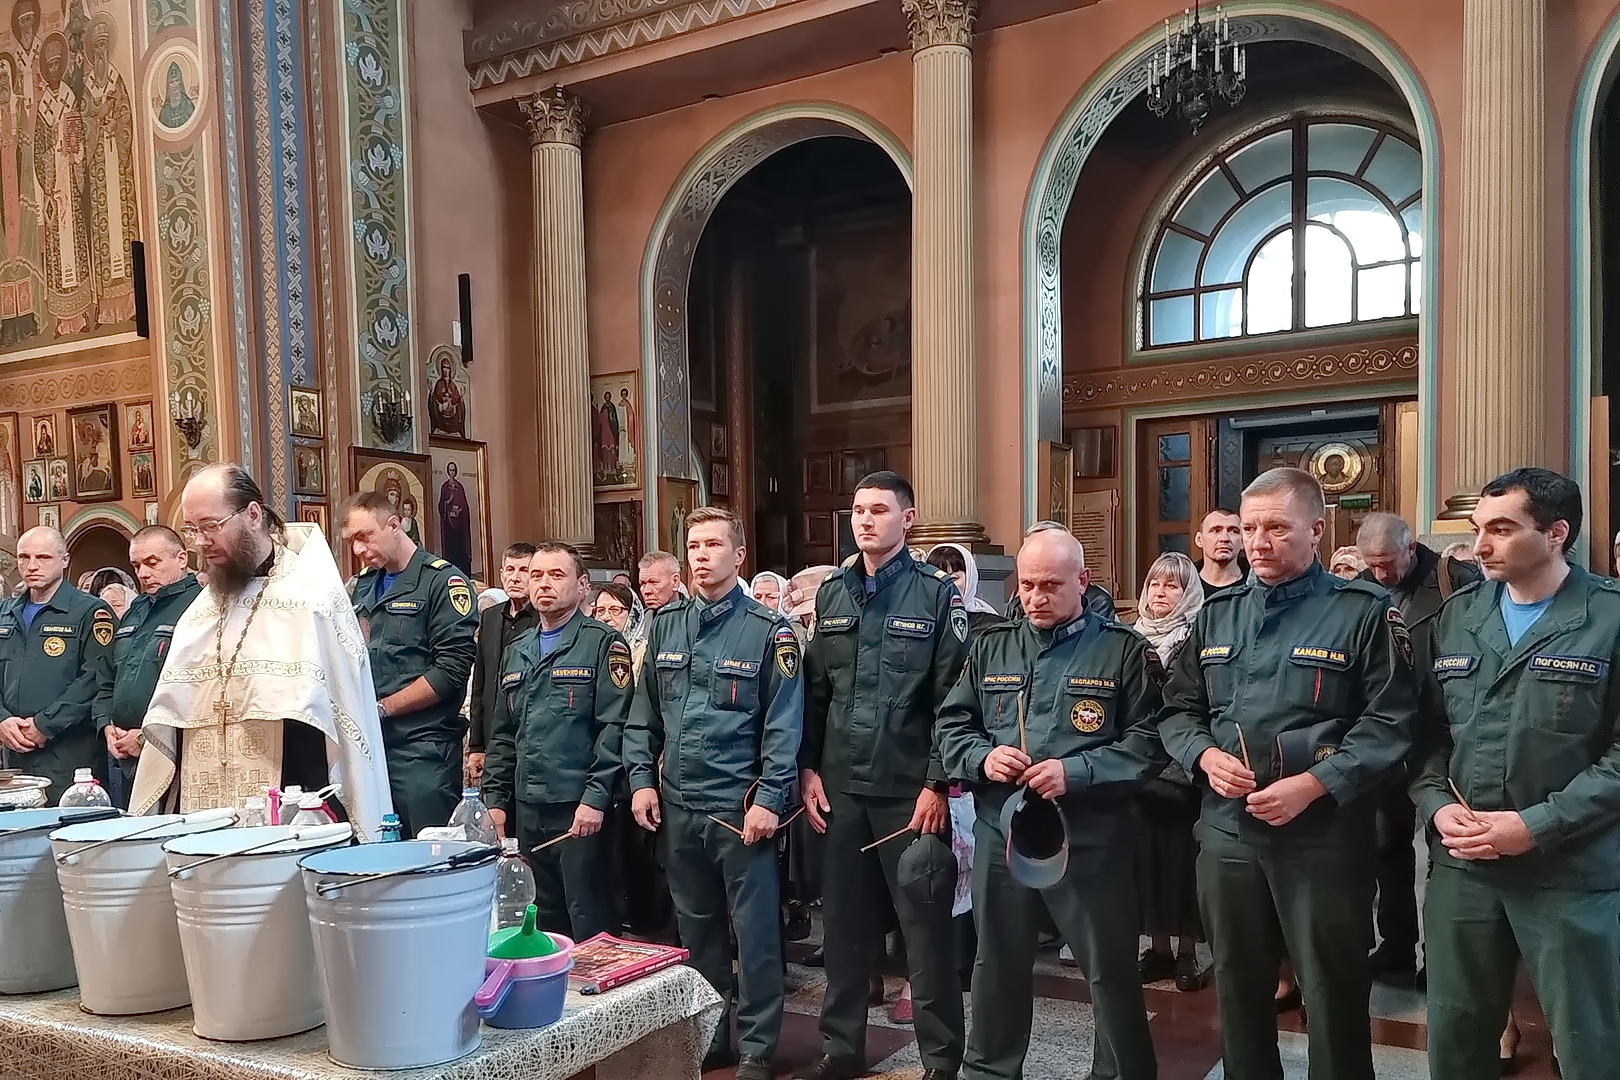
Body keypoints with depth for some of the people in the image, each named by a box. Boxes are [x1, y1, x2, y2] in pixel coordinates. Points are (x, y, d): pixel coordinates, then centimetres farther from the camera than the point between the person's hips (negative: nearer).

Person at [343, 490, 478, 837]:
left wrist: (382, 708, -13)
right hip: (368, 744, 6)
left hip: (422, 748, -6)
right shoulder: (359, 586, 16)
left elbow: (452, 669, -14)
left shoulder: (441, 581, -5)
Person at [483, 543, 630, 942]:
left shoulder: (603, 644, -5)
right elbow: (502, 733, 19)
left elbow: (615, 726, -13)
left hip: (581, 808, -7)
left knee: (589, 923, 0)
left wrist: (596, 798, -19)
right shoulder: (517, 652, 16)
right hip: (528, 808, 7)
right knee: (542, 919, 16)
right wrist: (495, 798, 12)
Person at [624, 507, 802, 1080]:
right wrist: (641, 780, 3)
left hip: (741, 807, -5)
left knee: (754, 931, 3)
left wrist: (769, 800, -15)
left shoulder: (768, 631, -6)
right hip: (677, 806, 5)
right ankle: (710, 1032, 31)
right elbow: (643, 713, 12)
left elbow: (783, 725, -9)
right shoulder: (665, 624, 8)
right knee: (695, 927, 16)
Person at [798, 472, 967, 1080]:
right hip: (840, 786, 5)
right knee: (843, 920, 14)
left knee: (925, 926, 5)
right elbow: (814, 689, 11)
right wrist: (808, 769, 6)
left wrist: (938, 784, -12)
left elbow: (952, 697, -9)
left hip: (910, 789, -4)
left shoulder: (936, 593, -5)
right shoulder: (831, 593, 9)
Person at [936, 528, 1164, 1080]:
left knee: (1111, 970, 7)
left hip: (1089, 836, -4)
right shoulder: (991, 647, 9)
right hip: (1000, 831, 4)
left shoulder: (1121, 648, -3)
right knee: (998, 964, 18)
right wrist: (982, 757, -10)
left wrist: (1076, 772, -21)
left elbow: (1148, 740, -9)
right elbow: (951, 724, 12)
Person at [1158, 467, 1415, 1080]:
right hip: (1226, 830, 5)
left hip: (1324, 834, -4)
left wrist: (1314, 784, -20)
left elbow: (1388, 722, -10)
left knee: (1332, 993, 7)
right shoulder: (1216, 614, 10)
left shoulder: (1364, 611, -5)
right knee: (1237, 984, 18)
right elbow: (1178, 709, 13)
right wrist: (1205, 756, -7)